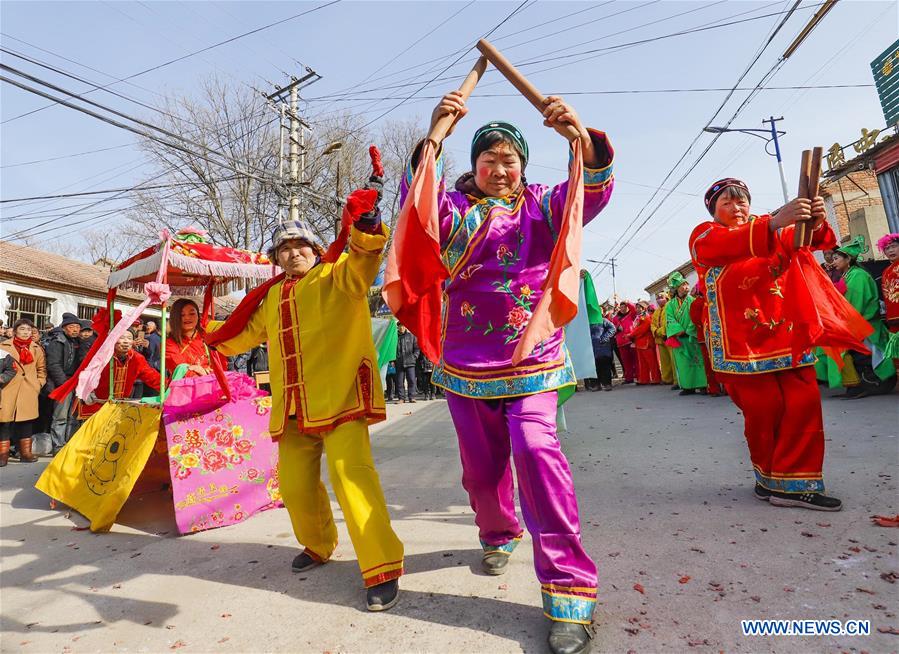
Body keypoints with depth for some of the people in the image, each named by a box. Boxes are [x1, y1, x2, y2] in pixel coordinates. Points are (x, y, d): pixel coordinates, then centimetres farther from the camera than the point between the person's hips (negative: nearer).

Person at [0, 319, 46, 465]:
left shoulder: (37, 349, 12)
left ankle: (25, 453, 14)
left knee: (27, 422, 5)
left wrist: (38, 385, 5)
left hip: (29, 392, 2)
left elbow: (42, 369, 15)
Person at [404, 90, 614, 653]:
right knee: (482, 463, 13)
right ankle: (499, 535, 43)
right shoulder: (456, 208, 4)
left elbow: (594, 193, -12)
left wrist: (582, 135, -30)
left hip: (531, 358, -1)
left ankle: (570, 590, -7)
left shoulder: (542, 205, 6)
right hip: (466, 361, 2)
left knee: (536, 448, -20)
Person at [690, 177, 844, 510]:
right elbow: (724, 246, -22)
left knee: (804, 403, -3)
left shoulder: (772, 228, 17)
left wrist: (816, 224, -26)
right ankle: (769, 477, 18)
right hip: (742, 342, -4)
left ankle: (793, 483, 6)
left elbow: (807, 241, -2)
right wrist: (774, 223, -38)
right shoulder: (705, 234, 2)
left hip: (788, 336, 4)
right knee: (764, 410, -3)